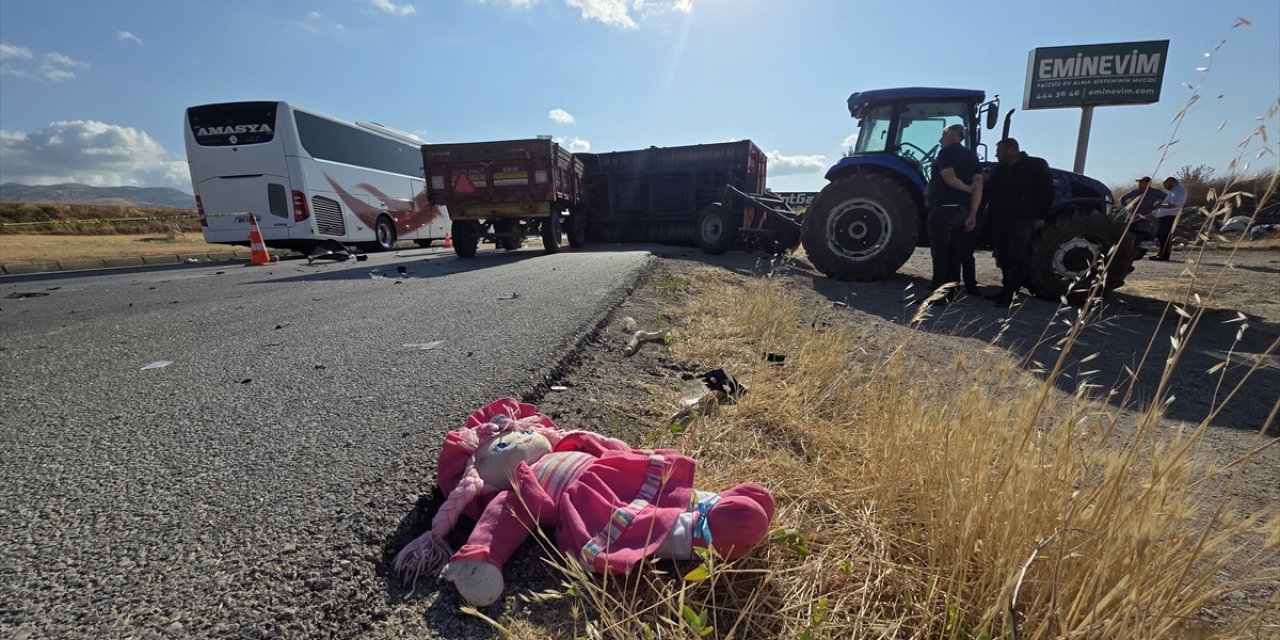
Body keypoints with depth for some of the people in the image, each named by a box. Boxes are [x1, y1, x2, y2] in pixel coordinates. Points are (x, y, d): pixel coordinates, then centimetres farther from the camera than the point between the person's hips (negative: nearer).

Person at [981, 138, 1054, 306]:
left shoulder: (1036, 165, 0)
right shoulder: (999, 170, 17)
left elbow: (1046, 191, -3)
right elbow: (989, 193, 21)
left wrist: (1040, 215, -7)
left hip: (1020, 221, -6)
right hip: (999, 221, 6)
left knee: (1015, 258, -8)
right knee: (1004, 258, 7)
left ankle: (1011, 294, -6)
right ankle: (1006, 290, 14)